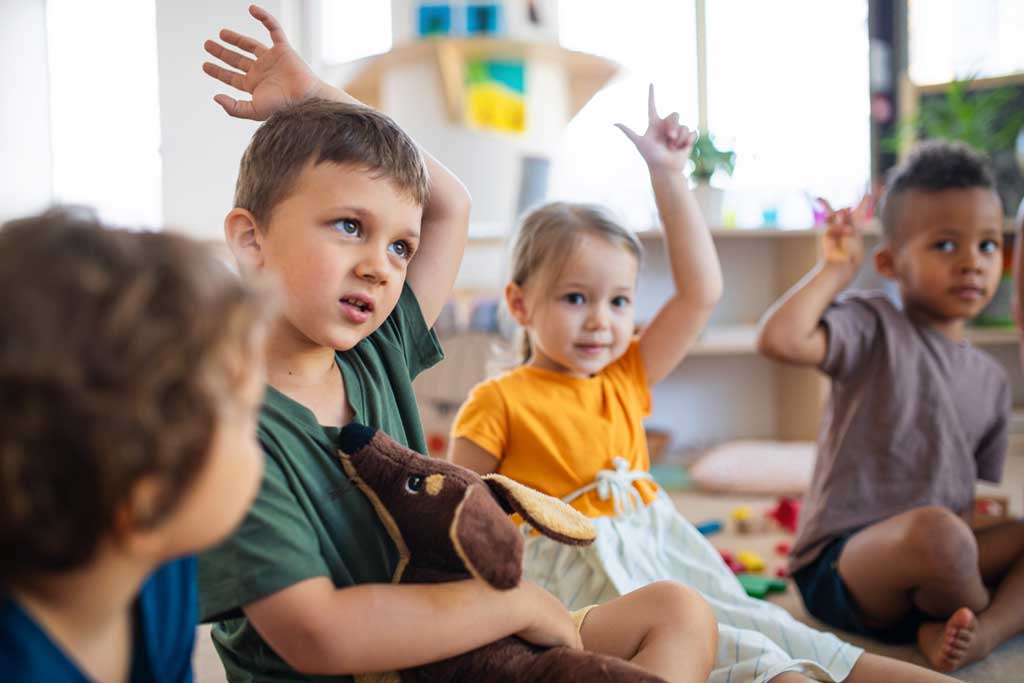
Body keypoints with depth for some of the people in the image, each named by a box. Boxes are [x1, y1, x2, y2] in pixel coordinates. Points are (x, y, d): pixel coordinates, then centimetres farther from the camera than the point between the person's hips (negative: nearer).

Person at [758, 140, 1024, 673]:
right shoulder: (874, 329, -4)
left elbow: (981, 495, 20)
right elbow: (780, 339, -25)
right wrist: (835, 270, -12)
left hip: (930, 571, 7)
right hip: (839, 563, -7)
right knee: (934, 530, -35)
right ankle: (977, 618, -5)